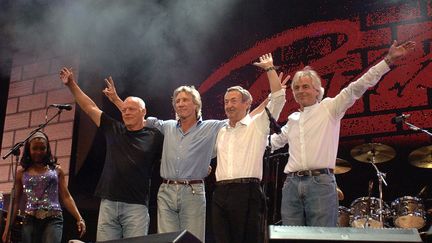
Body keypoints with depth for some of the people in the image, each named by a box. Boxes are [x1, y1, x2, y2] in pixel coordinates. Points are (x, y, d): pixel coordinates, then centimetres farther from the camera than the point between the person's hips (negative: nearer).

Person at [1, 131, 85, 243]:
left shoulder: (56, 170, 11)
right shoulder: (22, 173, 13)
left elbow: (66, 197, 8)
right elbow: (15, 202, 12)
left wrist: (79, 218, -3)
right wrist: (8, 228, 5)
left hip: (53, 220, -2)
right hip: (30, 221, 2)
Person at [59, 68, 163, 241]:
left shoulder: (155, 137, 4)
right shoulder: (113, 129, 13)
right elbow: (90, 108, 17)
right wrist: (72, 84, 17)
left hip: (136, 206, -3)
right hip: (108, 203, 3)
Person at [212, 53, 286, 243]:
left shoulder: (257, 124, 5)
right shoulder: (221, 131, 20)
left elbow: (278, 97, -2)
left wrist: (269, 68, 1)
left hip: (247, 192, -5)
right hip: (220, 193, 5)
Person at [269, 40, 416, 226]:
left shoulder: (329, 108, 8)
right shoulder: (292, 120, 23)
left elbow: (357, 88, 0)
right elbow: (272, 141, 36)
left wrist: (388, 60, -7)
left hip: (321, 183, -4)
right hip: (292, 184, 5)